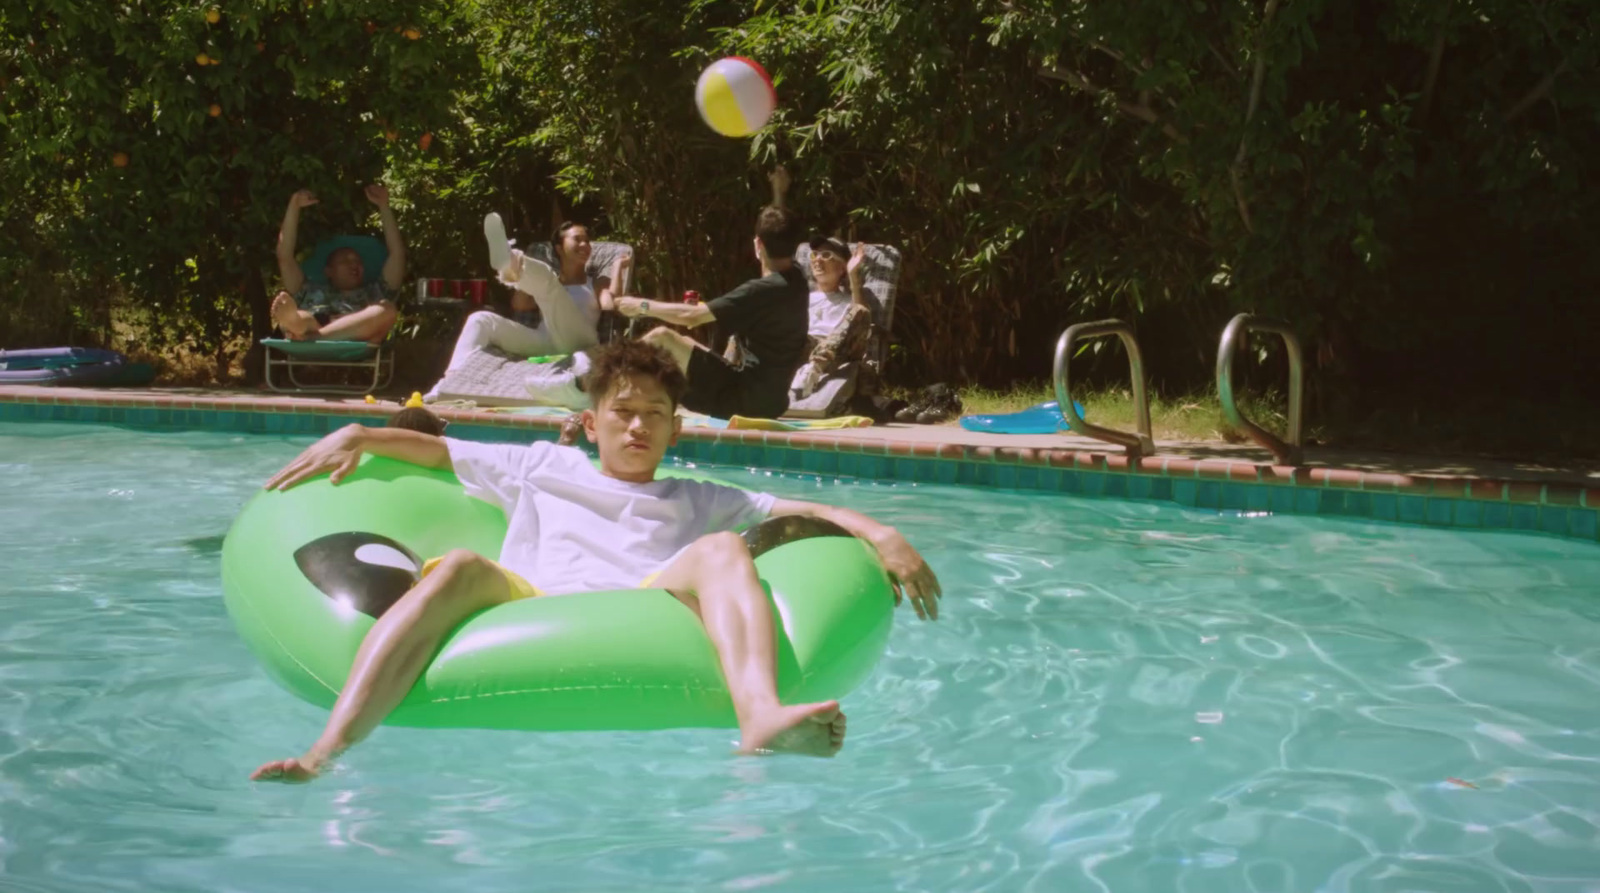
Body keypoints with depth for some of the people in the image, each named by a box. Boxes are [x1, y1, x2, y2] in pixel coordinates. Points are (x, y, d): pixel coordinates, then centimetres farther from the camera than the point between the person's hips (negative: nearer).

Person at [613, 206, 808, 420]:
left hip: (747, 399, -10)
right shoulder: (796, 281, 2)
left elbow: (691, 316, -20)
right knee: (685, 343, 24)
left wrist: (642, 307, -7)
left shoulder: (763, 290, -22)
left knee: (662, 336, -8)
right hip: (773, 399, 10)